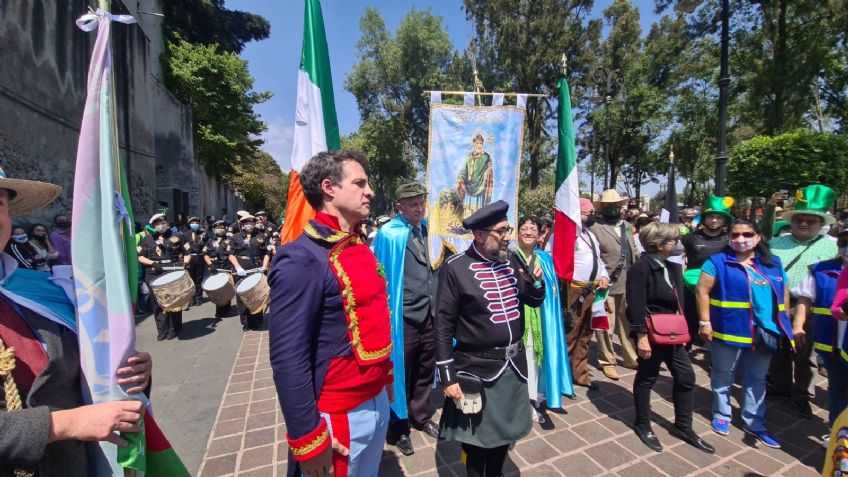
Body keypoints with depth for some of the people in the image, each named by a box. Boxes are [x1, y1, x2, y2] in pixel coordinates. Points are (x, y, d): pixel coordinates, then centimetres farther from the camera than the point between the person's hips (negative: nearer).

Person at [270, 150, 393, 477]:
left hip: (377, 402, 8)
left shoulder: (361, 248, 4)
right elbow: (288, 357, -22)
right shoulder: (302, 259, -22)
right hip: (339, 416, -7)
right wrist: (308, 440, -17)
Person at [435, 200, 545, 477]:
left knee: (506, 431, 25)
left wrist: (535, 281, -12)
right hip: (477, 369, -5)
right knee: (476, 438, 16)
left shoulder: (512, 260, 0)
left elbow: (534, 301, 9)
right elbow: (443, 325, -15)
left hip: (514, 363, 6)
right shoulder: (456, 267, -18)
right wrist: (447, 376, -14)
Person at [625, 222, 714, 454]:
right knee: (647, 378, 7)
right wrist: (641, 336, -22)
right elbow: (636, 305, -22)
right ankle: (643, 425, 26)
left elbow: (677, 300, 16)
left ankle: (683, 426, 32)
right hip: (651, 333, -8)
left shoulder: (672, 266, 8)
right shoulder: (641, 267, -19)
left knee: (686, 376, 14)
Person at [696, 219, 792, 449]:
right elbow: (702, 291, -11)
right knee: (723, 376, 10)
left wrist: (783, 325, 10)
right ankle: (721, 415, 27)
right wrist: (705, 322, -15)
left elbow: (783, 294, 14)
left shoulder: (773, 264, 9)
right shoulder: (717, 261, -8)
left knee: (757, 380, 16)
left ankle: (753, 423, 31)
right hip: (729, 331, -5)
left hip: (764, 332, 5)